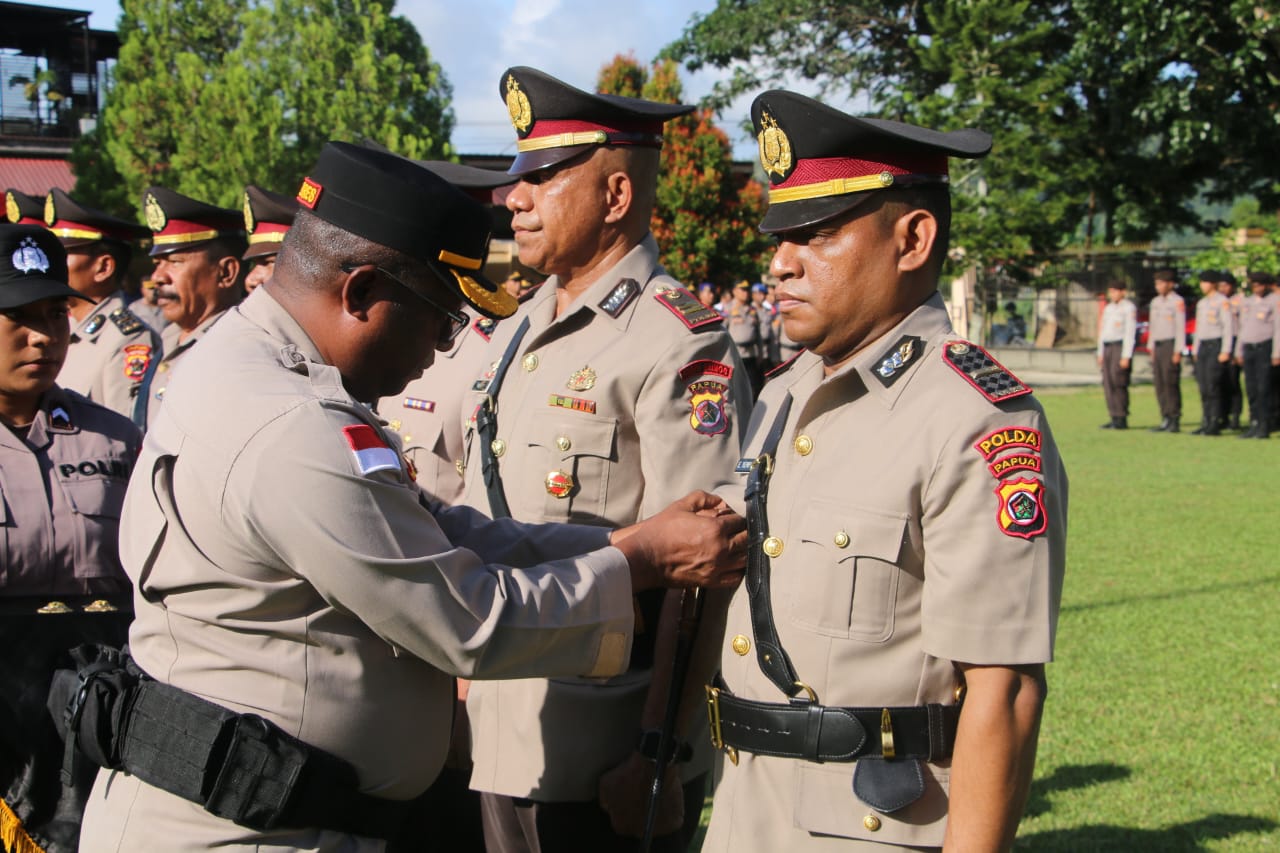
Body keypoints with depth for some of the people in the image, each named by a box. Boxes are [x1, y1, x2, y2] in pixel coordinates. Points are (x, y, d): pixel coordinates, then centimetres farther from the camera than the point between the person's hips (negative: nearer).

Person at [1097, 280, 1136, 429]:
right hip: (1107, 348, 8)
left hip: (1121, 347, -8)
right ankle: (1114, 418, 8)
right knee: (1108, 384, 4)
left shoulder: (1129, 308, -6)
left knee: (1118, 383, -12)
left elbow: (1130, 333, -12)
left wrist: (1126, 357, -17)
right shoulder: (1108, 308, 19)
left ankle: (1122, 419, -9)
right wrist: (1100, 353, 16)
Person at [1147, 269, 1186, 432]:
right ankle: (1165, 420, 10)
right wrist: (1151, 349, 16)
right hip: (1158, 346, 7)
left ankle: (1174, 420, -7)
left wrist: (1178, 351, -15)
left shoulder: (1177, 302, -6)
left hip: (1171, 345, -7)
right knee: (1160, 385, 6)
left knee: (1171, 384, -9)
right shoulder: (1155, 302, 16)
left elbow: (1181, 327, -10)